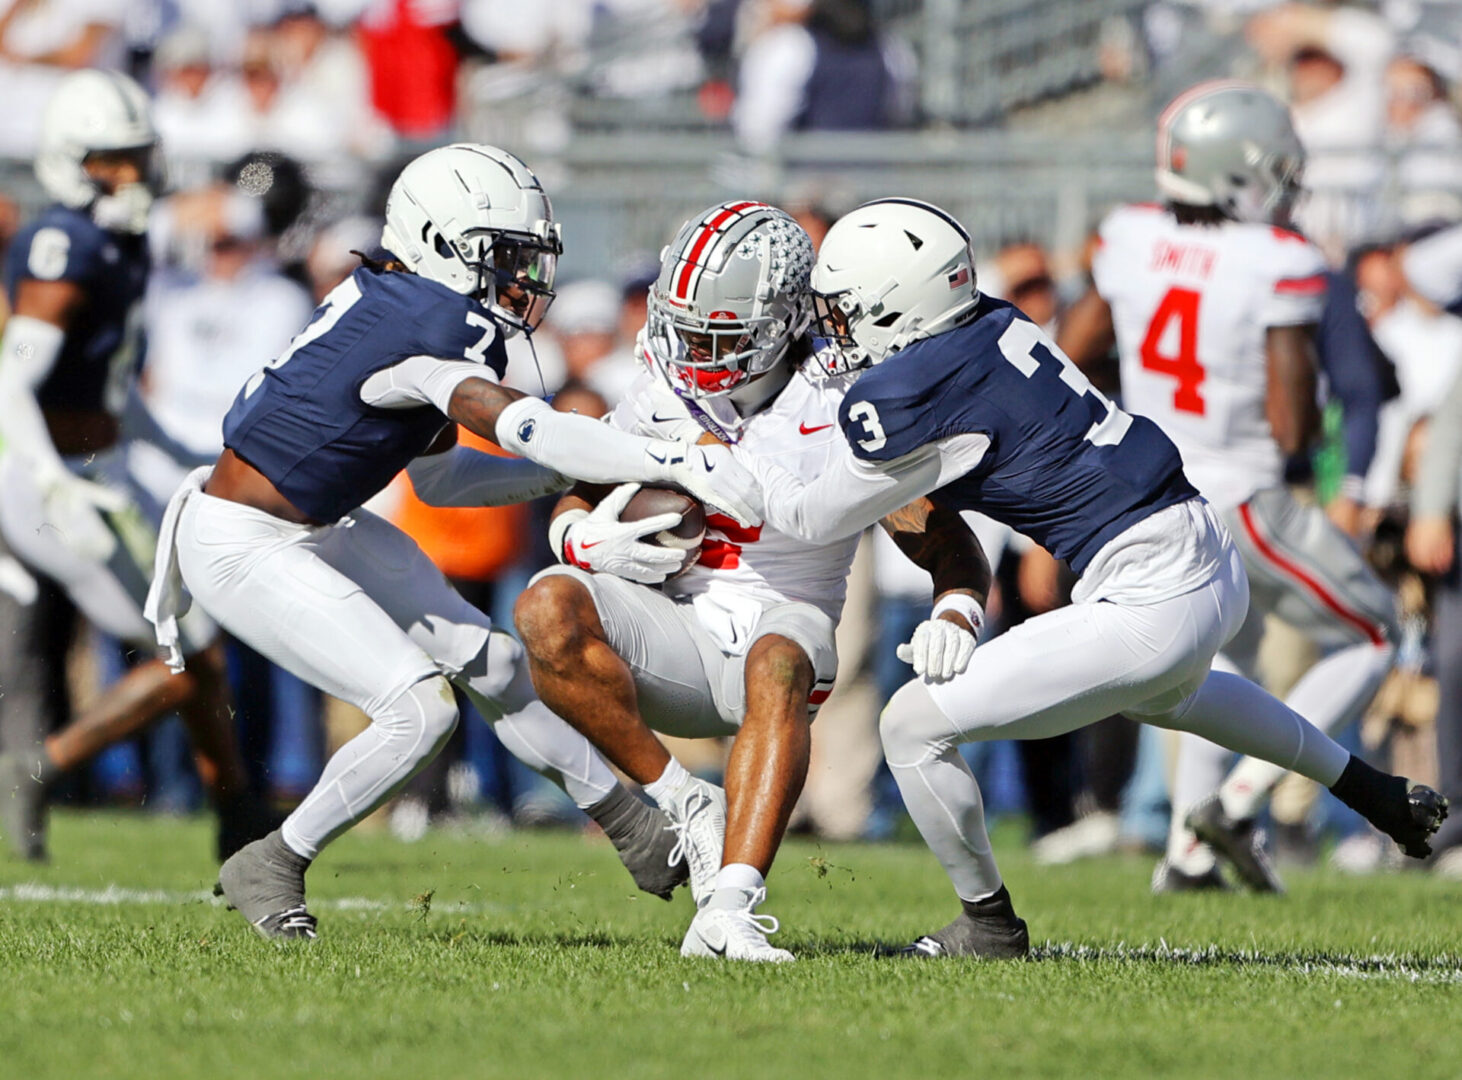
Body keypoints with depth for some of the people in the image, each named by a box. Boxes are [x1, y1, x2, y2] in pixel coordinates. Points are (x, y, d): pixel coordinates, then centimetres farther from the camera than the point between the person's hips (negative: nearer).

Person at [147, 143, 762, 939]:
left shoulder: (402, 302, 4)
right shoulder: (428, 324, -25)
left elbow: (437, 478, 13)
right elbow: (521, 428, -39)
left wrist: (566, 477, 4)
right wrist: (673, 462, -41)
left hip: (315, 528, 10)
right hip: (241, 549, -10)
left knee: (487, 661, 11)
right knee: (420, 707, -16)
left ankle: (637, 831, 25)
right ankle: (267, 870, 0)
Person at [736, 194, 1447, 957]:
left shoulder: (907, 400, -16)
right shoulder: (995, 325, 6)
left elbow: (814, 519, 0)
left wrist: (732, 455, 14)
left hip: (1149, 603, -9)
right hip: (1216, 565, 9)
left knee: (913, 725, -1)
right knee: (1163, 694, 43)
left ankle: (989, 925, 17)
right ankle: (1374, 792, 52)